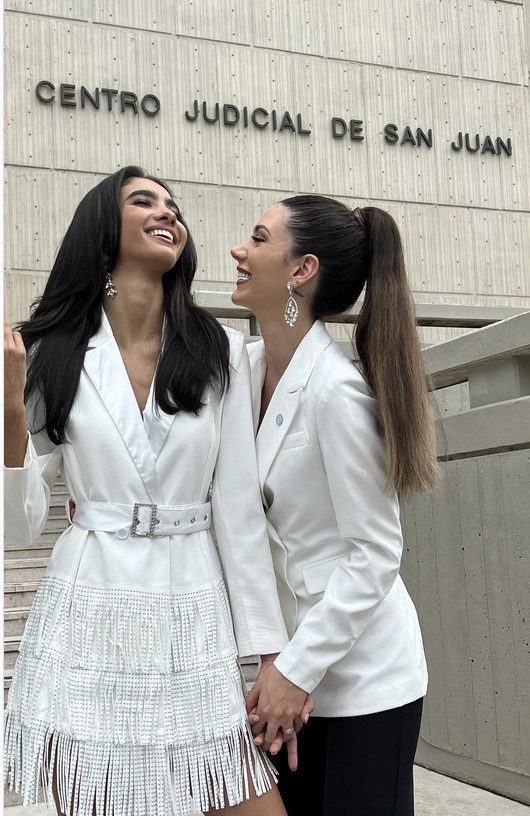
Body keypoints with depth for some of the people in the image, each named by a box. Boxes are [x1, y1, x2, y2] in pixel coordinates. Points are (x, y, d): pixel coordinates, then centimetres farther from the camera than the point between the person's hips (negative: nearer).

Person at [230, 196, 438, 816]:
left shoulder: (337, 389, -22)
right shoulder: (247, 365, 0)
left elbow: (375, 555, -19)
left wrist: (296, 670, -18)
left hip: (362, 676, -7)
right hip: (294, 657, 7)